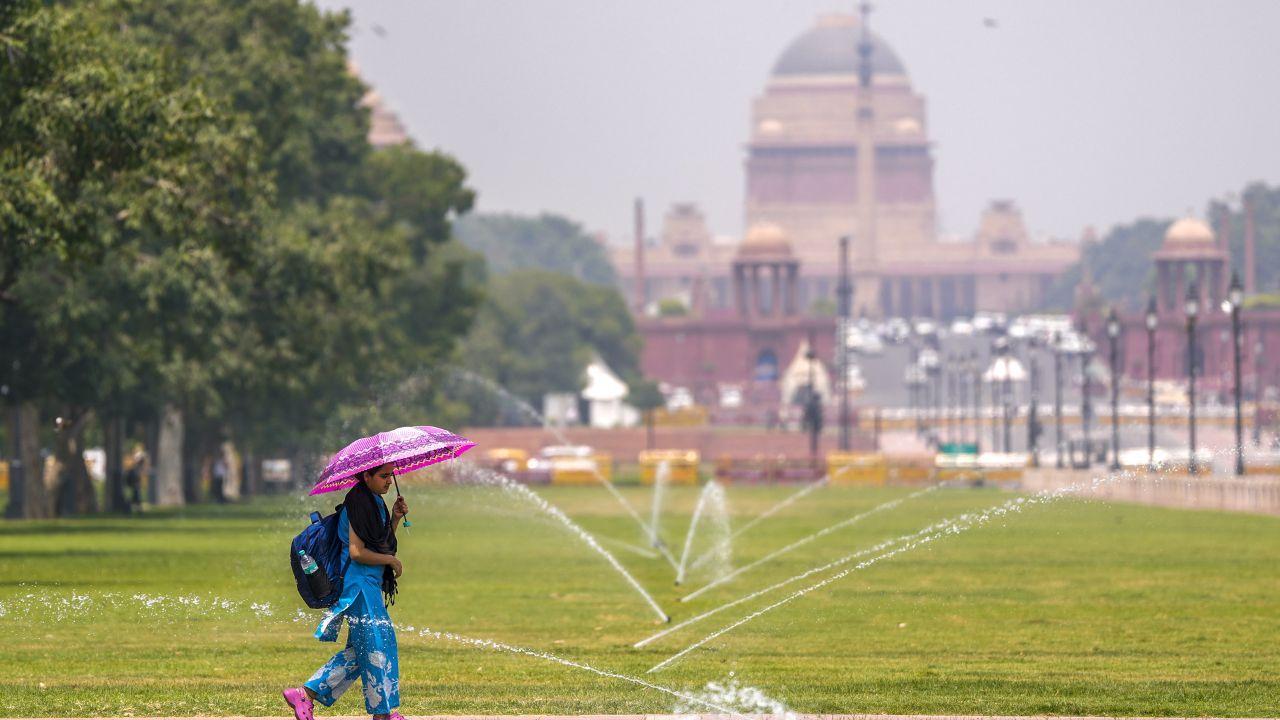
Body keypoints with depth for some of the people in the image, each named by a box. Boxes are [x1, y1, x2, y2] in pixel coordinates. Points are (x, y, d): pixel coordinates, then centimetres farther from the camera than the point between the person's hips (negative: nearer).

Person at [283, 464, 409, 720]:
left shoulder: (375, 501, 15)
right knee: (376, 645, -3)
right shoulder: (359, 504, -16)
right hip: (359, 586, -10)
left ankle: (306, 694, 12)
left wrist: (395, 519, 5)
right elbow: (357, 552, -21)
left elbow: (383, 544, 19)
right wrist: (391, 561, -11)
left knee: (359, 650, 12)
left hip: (369, 586, 10)